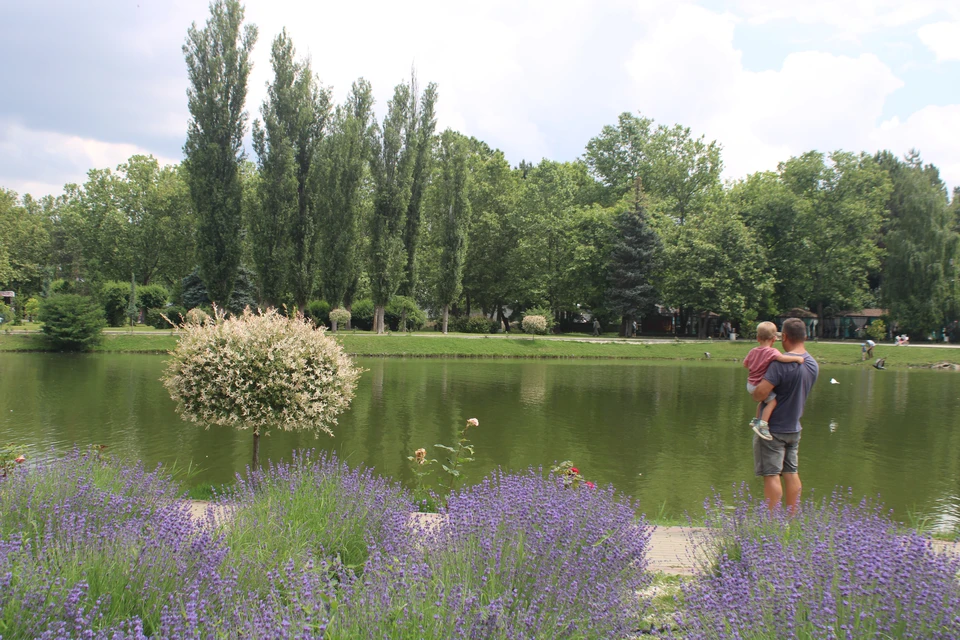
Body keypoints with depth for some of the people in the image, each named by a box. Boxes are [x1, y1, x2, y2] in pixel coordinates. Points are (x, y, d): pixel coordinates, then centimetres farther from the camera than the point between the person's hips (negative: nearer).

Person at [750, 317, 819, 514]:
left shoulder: (782, 363, -24)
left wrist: (754, 394, -7)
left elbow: (761, 392, -30)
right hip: (794, 428, 8)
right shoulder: (813, 364, 3)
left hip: (773, 429, -8)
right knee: (791, 473, 14)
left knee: (771, 475, -2)